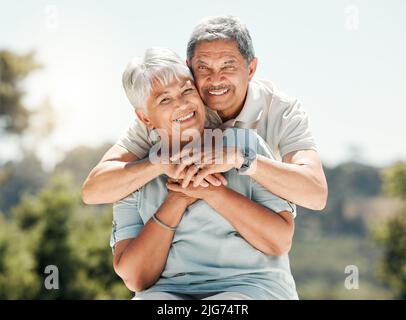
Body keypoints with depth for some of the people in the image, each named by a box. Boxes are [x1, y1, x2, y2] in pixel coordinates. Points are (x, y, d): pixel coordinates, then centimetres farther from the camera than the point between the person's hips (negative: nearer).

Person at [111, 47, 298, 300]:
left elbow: (281, 240, -3)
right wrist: (177, 200, -7)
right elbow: (135, 279, 0)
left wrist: (210, 192, -9)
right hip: (167, 292, 3)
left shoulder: (243, 144, 6)